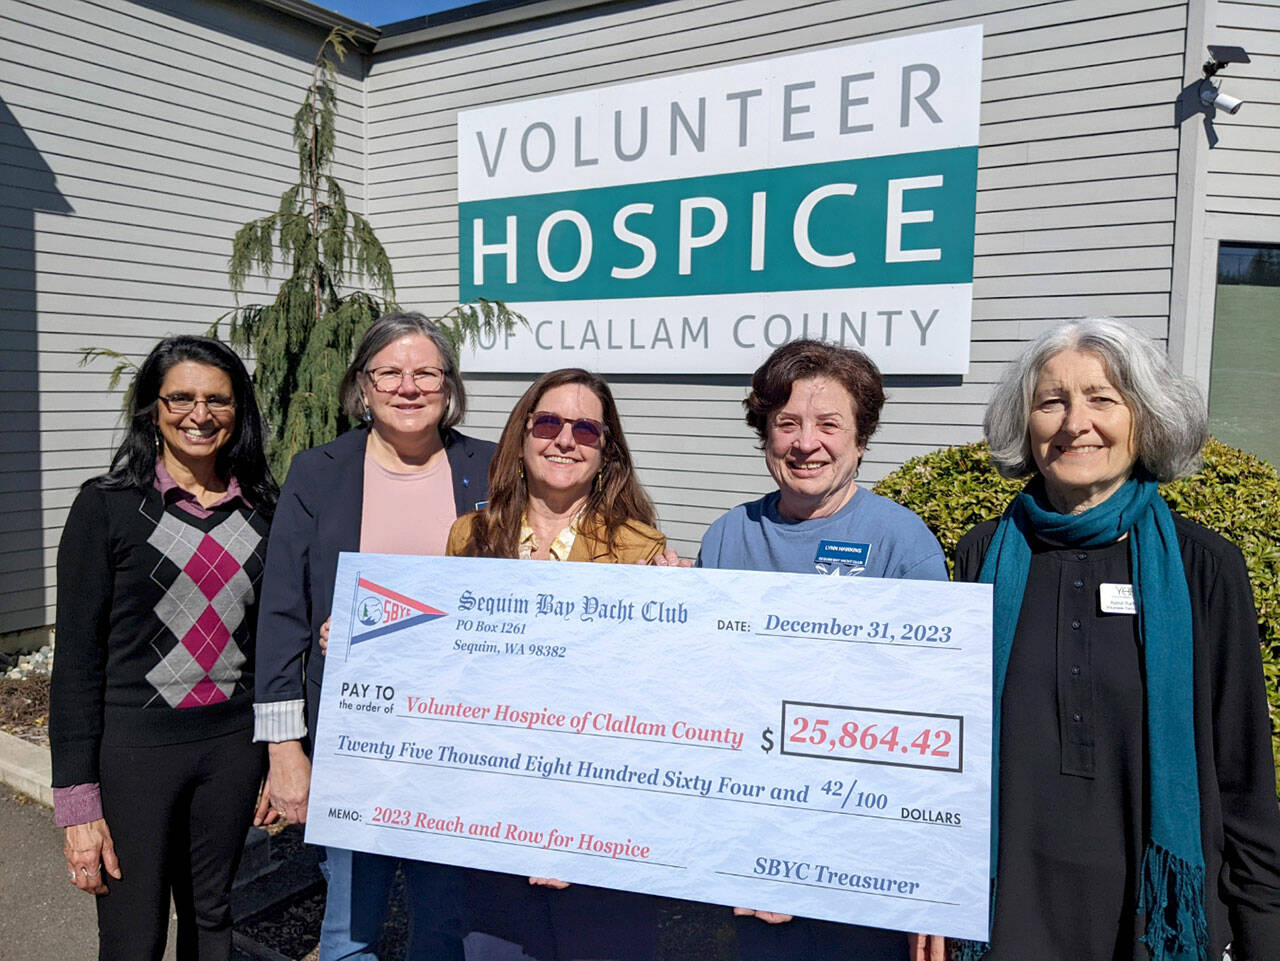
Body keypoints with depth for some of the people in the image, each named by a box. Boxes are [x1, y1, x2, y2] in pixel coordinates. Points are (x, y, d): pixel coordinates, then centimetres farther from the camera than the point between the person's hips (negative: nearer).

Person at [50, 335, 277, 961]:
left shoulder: (260, 509, 4)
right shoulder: (108, 505, -7)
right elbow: (77, 657, -8)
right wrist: (78, 802, -10)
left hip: (232, 745, 4)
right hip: (135, 746, -3)